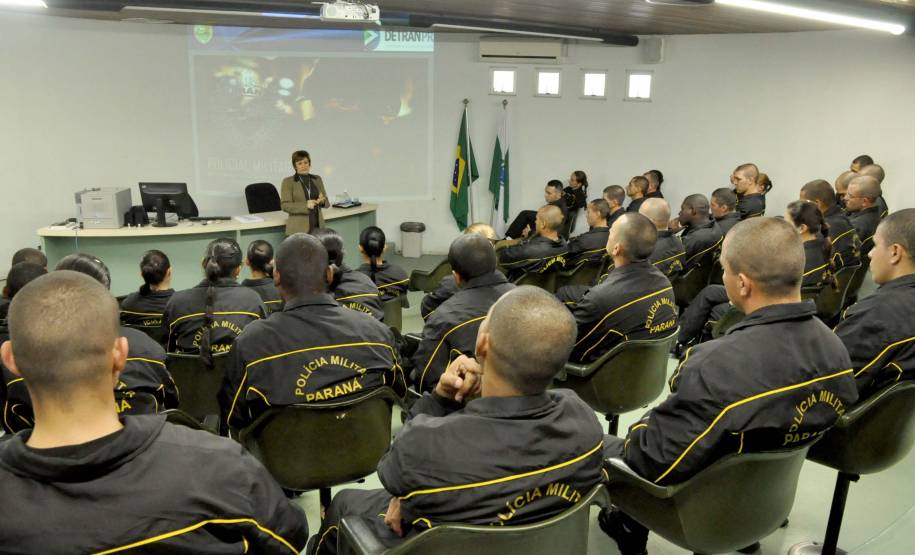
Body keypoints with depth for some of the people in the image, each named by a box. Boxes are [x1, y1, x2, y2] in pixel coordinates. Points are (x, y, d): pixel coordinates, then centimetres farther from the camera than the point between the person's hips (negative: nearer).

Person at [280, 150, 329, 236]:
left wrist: (322, 201, -9)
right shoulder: (288, 182, 2)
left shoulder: (317, 179, 15)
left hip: (317, 226, 4)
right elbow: (285, 205, -6)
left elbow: (326, 202, 16)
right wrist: (305, 205, -20)